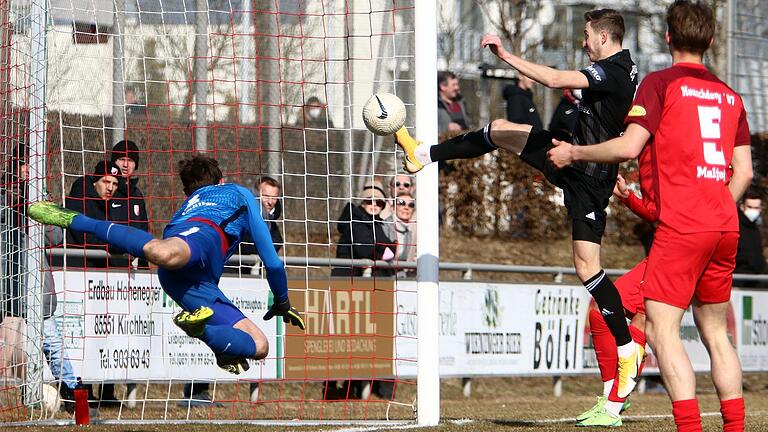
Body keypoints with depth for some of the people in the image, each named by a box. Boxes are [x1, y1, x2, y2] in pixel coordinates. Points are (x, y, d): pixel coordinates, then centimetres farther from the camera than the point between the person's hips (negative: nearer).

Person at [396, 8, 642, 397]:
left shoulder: (613, 72, -22)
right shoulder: (621, 69, 10)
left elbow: (555, 79, -33)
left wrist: (506, 55, -29)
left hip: (589, 179, -10)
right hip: (573, 156, 10)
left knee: (587, 267, -10)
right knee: (499, 130, 13)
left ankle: (628, 350, -2)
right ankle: (424, 154, 30)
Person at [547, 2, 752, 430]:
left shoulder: (661, 84, -2)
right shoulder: (729, 95, 15)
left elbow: (629, 147, -12)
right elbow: (744, 172, 13)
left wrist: (574, 152, 2)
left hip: (681, 226, -7)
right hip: (725, 226, 7)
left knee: (662, 330, -8)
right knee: (715, 331, 14)